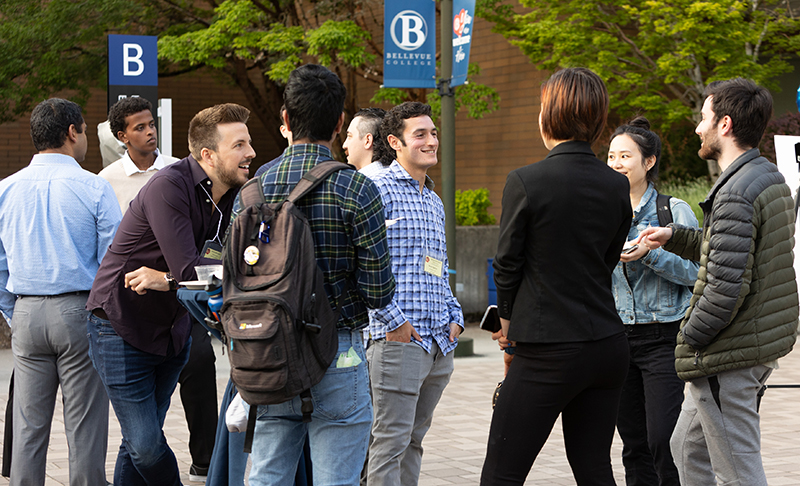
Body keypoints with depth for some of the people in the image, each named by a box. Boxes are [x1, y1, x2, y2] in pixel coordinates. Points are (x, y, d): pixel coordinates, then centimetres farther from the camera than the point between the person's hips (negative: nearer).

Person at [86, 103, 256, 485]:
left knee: (142, 444, 12)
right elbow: (187, 268, -30)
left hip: (173, 330, 7)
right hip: (122, 325, -7)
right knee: (145, 446, -10)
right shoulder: (169, 186, -24)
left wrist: (167, 279, -17)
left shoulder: (235, 195, -1)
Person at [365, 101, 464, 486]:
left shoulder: (434, 202, 19)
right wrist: (393, 322, -17)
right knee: (390, 442, -7)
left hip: (440, 343, 8)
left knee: (414, 440, 13)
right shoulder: (379, 191, -7)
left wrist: (455, 317, 12)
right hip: (399, 339, -8)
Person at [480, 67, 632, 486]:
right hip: (608, 346, 6)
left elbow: (507, 263, -4)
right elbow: (607, 261, 11)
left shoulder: (525, 182, -12)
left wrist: (507, 317, 16)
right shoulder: (617, 186, 4)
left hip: (549, 354, -6)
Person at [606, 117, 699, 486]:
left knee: (663, 441, -10)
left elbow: (695, 271, -8)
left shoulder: (675, 210, -3)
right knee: (634, 443, 8)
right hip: (617, 337, 5)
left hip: (663, 337, -4)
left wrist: (650, 254, -19)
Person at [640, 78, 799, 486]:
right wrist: (673, 236, 18)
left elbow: (726, 286, -27)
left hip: (728, 358, -10)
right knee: (686, 446, 22)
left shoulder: (736, 195, -22)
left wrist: (690, 339, -13)